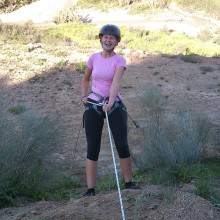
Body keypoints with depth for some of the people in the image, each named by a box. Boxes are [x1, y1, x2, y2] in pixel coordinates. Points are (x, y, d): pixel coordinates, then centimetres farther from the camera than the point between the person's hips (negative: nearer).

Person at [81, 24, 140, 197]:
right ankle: (90, 189, 5)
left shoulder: (120, 60, -4)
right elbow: (86, 79, 22)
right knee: (92, 149, 0)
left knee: (122, 146, -1)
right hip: (93, 106, 2)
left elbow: (116, 82, -21)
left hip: (114, 105, -2)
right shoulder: (94, 58, 5)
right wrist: (84, 96, 6)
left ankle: (128, 183, 17)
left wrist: (110, 102, -36)